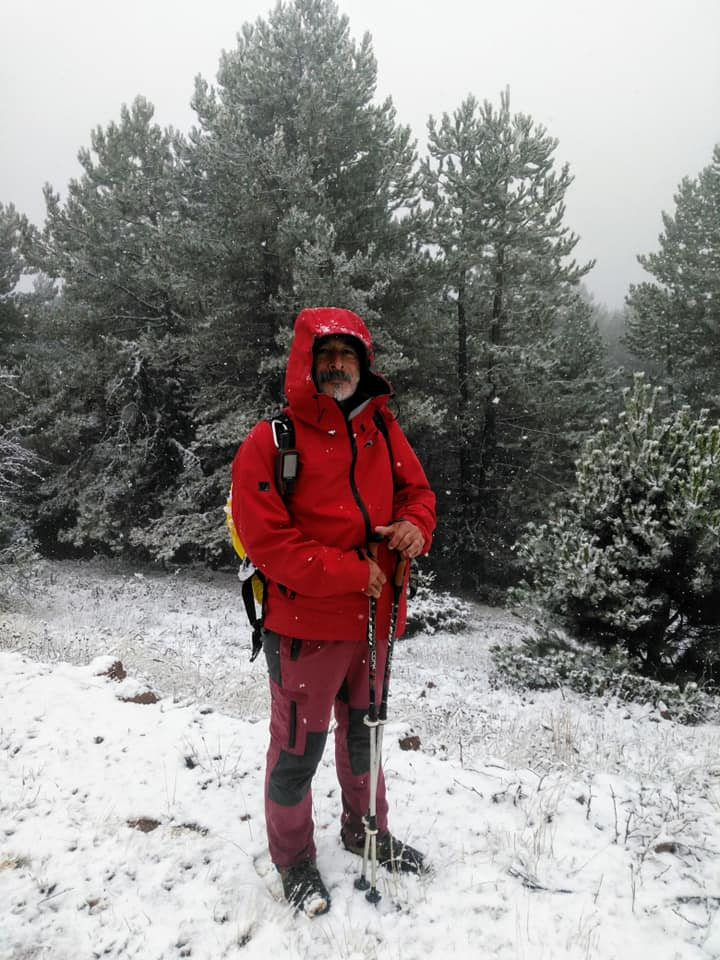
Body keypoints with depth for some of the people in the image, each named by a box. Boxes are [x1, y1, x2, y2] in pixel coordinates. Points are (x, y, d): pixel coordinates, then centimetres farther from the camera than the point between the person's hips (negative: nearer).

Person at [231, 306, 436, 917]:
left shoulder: (383, 430, 3)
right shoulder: (270, 442, -15)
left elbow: (416, 489, 12)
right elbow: (266, 539, -19)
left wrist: (414, 524, -12)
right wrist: (349, 572, -22)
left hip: (374, 619, 6)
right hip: (305, 627, -5)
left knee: (364, 731, 25)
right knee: (299, 747, 11)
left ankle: (365, 830, 49)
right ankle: (293, 859, 36)